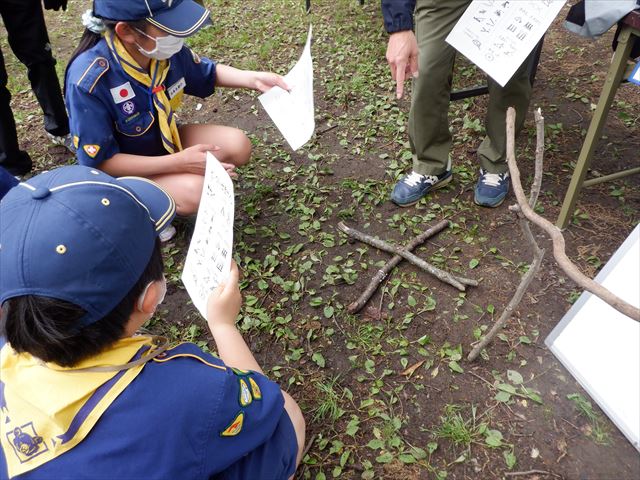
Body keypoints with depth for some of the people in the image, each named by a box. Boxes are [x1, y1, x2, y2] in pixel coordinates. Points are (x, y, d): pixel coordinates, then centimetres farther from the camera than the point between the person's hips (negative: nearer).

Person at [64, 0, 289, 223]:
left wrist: (254, 79, -14)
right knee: (193, 191, -29)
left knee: (238, 146, -10)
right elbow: (99, 162, -28)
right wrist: (178, 163, -32)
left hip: (163, 140, 6)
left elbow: (208, 74, 4)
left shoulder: (165, 49, -18)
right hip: (121, 168, -5)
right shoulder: (89, 81, -34)